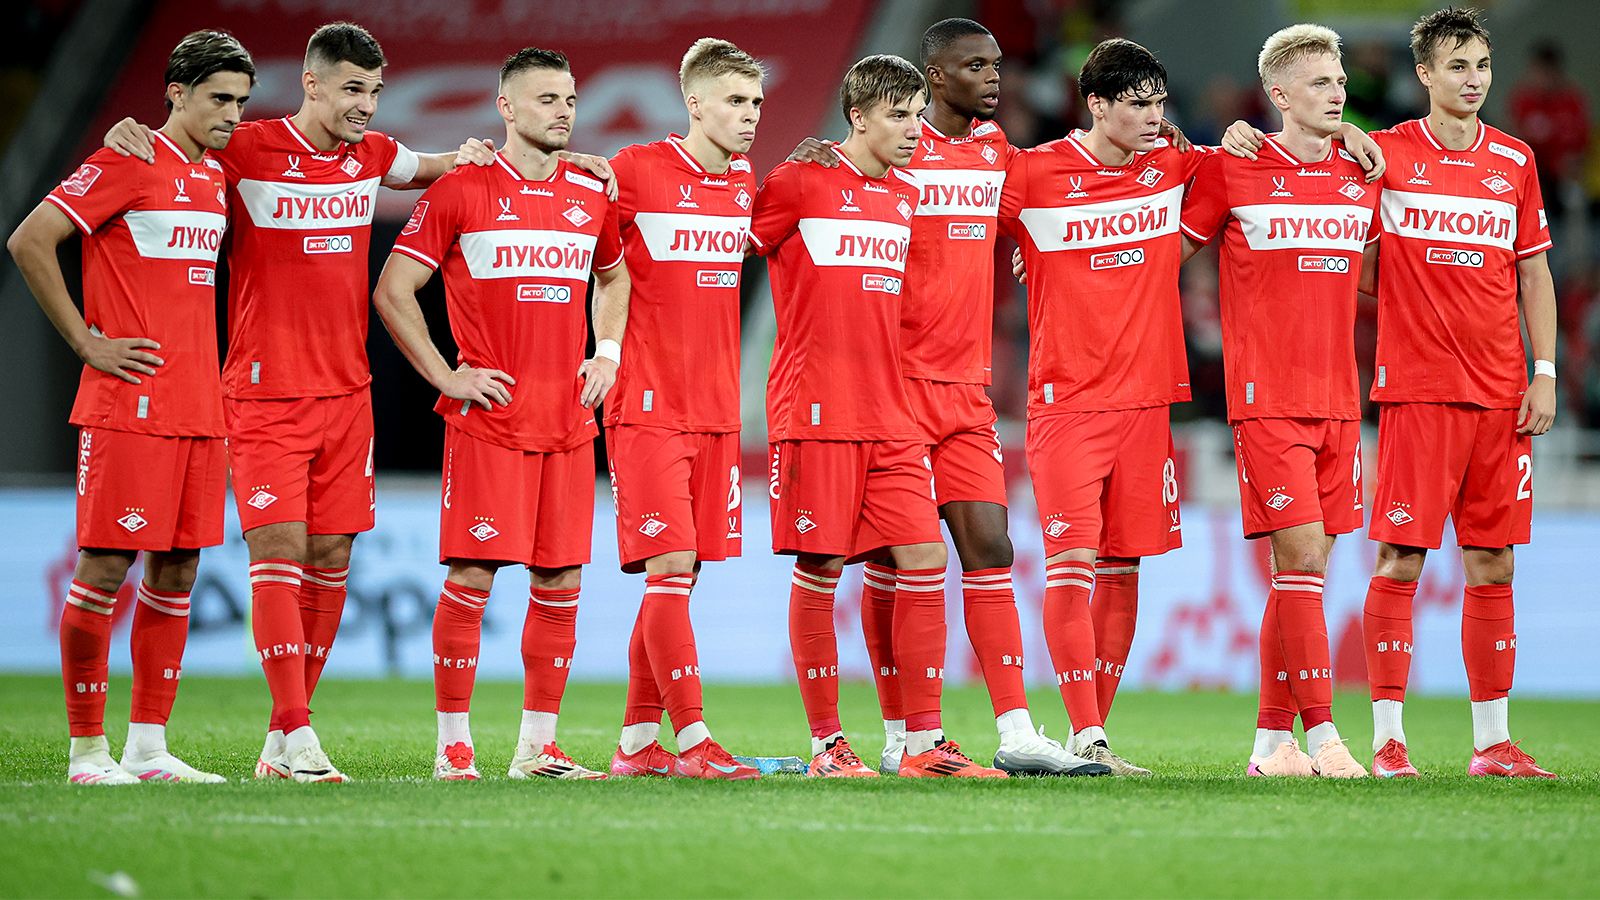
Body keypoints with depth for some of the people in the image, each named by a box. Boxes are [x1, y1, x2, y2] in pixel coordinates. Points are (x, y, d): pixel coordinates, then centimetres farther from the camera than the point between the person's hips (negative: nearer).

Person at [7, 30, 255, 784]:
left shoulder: (215, 177, 16)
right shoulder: (129, 163, -8)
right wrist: (86, 342, -11)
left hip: (198, 408, 8)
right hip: (129, 406, -8)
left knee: (177, 570, 8)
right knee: (105, 570, -5)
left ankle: (148, 749, 13)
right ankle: (87, 751, 0)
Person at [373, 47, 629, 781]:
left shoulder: (592, 198, 12)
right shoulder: (460, 192, -3)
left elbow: (613, 276, 31)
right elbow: (392, 290, -2)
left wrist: (607, 354, 15)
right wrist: (444, 375, -7)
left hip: (568, 420, 5)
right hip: (489, 416, -5)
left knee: (560, 582, 4)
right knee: (472, 575, -7)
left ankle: (538, 744, 12)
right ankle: (453, 744, 0)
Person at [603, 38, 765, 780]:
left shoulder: (744, 182, 12)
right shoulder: (637, 170, -7)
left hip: (717, 410, 7)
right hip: (649, 407, -7)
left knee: (681, 571, 7)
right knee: (670, 564, -11)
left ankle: (636, 742, 13)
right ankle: (692, 740, -12)